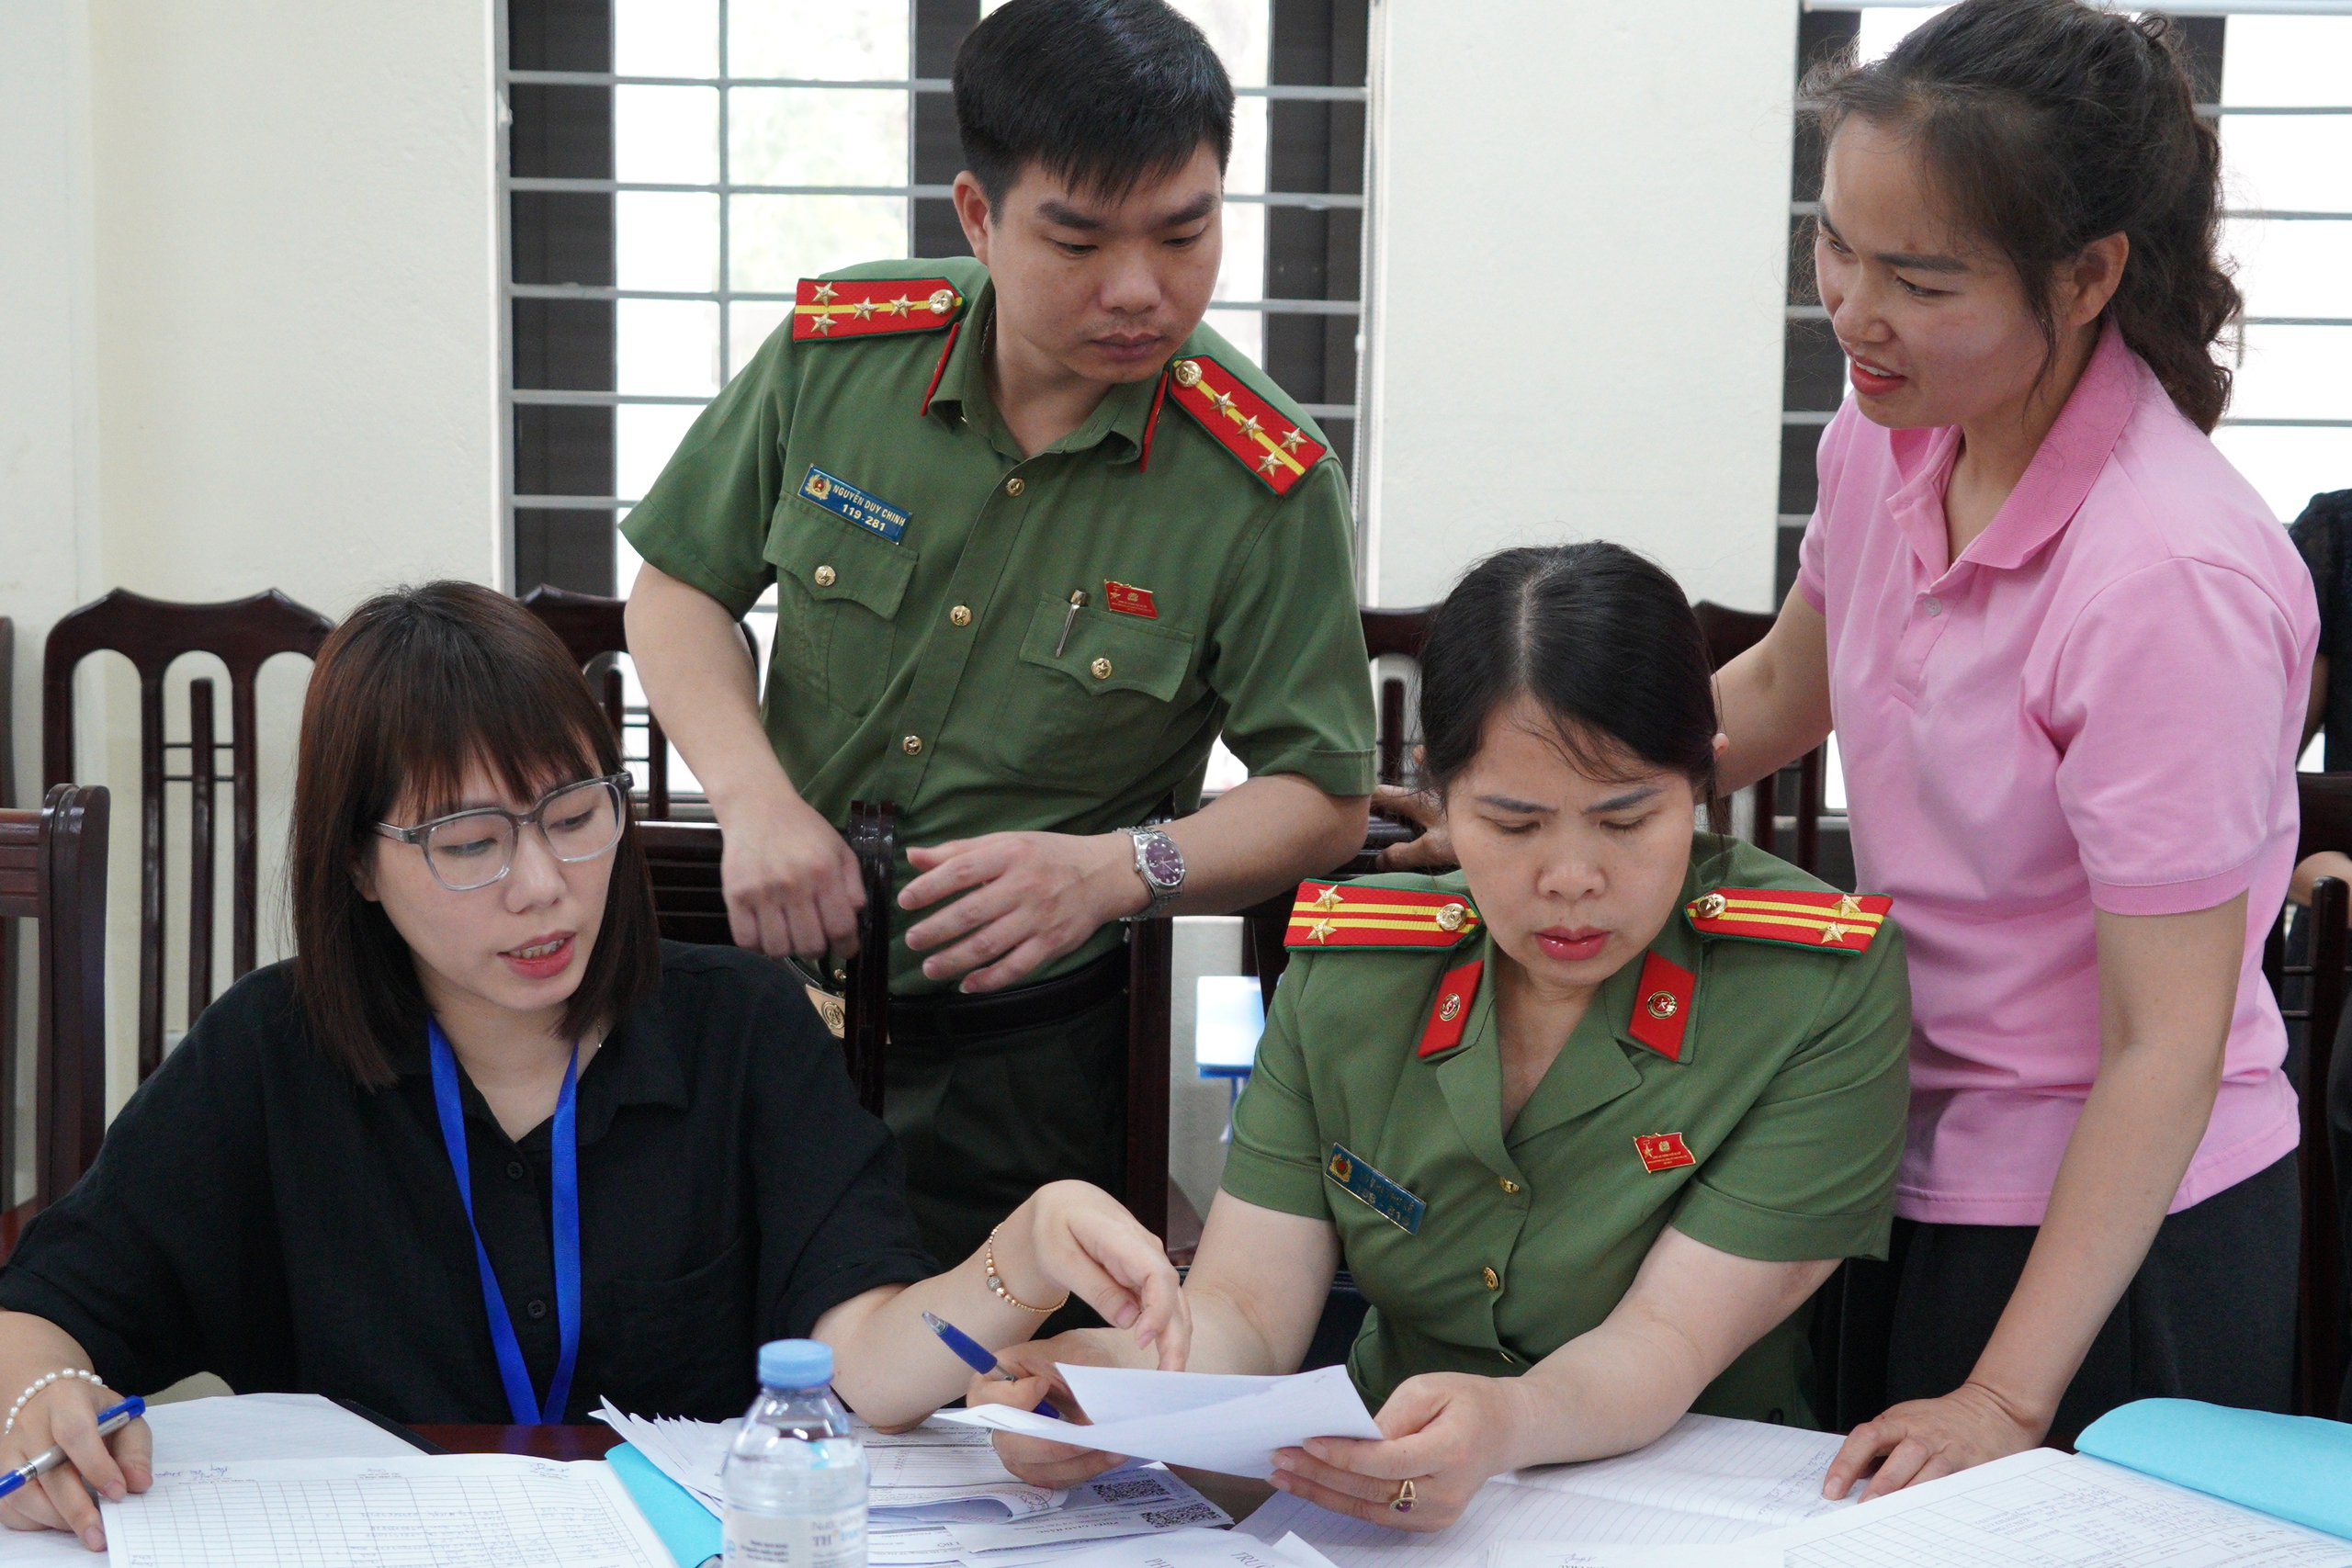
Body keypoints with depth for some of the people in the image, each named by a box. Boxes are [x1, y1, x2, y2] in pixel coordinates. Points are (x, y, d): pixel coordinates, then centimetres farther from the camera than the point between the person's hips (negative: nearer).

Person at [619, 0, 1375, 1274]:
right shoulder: (836, 353, -7)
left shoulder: (1267, 484, -14)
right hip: (776, 981, 3)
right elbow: (679, 587, 5)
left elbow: (1323, 800, -9)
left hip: (1029, 1046, -2)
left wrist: (1115, 867, -28)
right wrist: (755, 796, -13)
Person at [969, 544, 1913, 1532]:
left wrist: (1506, 1422, -39)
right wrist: (1127, 1380, -29)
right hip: (1376, 1498, 2)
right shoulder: (1345, 968, -2)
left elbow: (1670, 1337, -18)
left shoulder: (1824, 990, -12)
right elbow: (1246, 1302, -6)